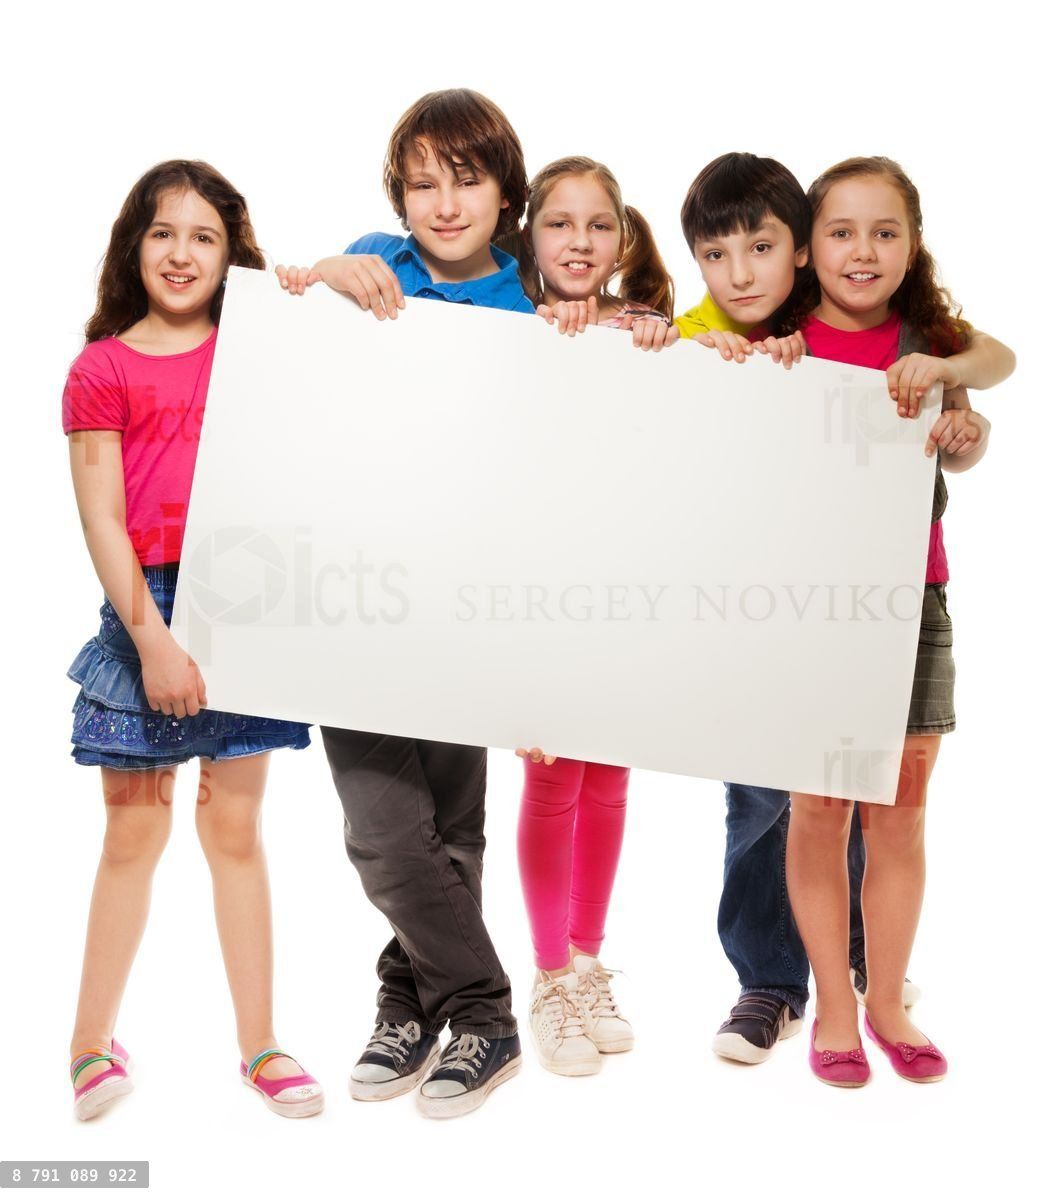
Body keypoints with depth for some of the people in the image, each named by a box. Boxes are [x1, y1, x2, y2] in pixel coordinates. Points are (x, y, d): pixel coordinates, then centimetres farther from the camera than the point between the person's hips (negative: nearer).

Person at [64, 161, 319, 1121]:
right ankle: (93, 1043, 22)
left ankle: (259, 1043, 19)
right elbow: (101, 521, -4)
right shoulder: (103, 369, 2)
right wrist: (153, 639, -11)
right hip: (148, 607, -2)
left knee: (236, 827, 8)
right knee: (135, 829, 4)